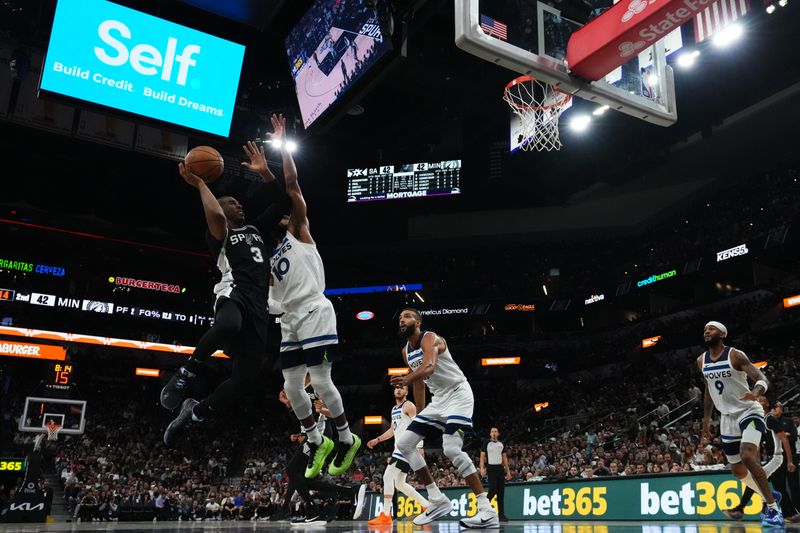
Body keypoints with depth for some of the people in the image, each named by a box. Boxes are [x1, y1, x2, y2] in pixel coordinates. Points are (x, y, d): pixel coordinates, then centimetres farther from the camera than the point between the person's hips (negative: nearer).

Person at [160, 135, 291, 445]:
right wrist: (199, 183, 2)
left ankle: (193, 413, 19)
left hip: (258, 304, 6)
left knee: (246, 379, -3)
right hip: (233, 293, -6)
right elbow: (215, 215, -12)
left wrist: (264, 172, 19)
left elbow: (283, 201, 27)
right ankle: (184, 375, -21)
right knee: (228, 326, -45)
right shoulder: (219, 235, 14)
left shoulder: (256, 230, 32)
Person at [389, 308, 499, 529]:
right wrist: (420, 416, 21)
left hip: (458, 394, -9)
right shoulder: (406, 351, 12)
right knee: (404, 443, 3)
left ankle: (487, 511, -21)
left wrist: (407, 379, -53)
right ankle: (437, 500, 7)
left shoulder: (430, 338, -15)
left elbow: (430, 367, -36)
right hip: (438, 399, 9)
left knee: (452, 449, -26)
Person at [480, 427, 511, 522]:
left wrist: (508, 471, 10)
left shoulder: (501, 444, 13)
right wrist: (482, 468, -16)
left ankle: (501, 515, 4)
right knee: (492, 490, -15)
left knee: (501, 492, 2)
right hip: (491, 468, -4)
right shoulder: (486, 443, 1)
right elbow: (482, 456, -3)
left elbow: (505, 458, 16)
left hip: (500, 468, 4)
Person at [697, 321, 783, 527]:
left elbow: (762, 379, -24)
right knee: (737, 470, 10)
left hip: (749, 412, -6)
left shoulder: (735, 355, -14)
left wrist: (755, 392, -46)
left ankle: (773, 509, -15)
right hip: (727, 417, 7)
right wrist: (706, 420, 17)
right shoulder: (701, 361, 4)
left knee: (748, 456, -27)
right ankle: (769, 495, 36)